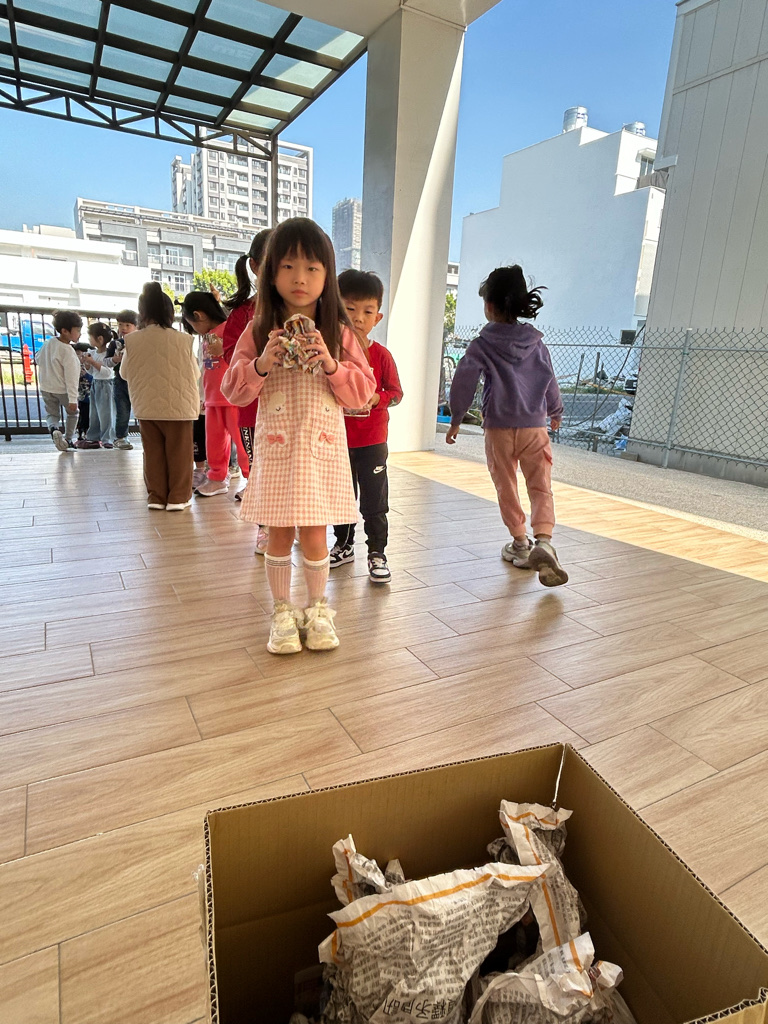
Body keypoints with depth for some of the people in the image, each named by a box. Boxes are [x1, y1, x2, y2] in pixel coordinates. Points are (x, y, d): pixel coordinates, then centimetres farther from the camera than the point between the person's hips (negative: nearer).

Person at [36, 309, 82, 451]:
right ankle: (68, 439, 20)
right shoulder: (68, 352, -23)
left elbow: (38, 359, 12)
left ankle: (53, 428, -17)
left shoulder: (49, 342, -2)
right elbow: (71, 377, -25)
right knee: (72, 413, 18)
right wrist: (72, 399, -24)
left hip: (46, 388, 6)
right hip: (63, 390, -5)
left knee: (52, 414, 14)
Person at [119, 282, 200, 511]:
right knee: (178, 453, 8)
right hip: (178, 406, -2)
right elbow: (194, 373, 1)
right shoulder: (182, 339, -10)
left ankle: (156, 496, 17)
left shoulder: (132, 340, -5)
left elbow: (124, 373, 7)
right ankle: (178, 497, 11)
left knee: (153, 453, 12)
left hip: (146, 407, 2)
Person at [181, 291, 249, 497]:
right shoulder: (205, 336, 15)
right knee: (214, 440, 13)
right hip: (213, 397, 8)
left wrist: (223, 350, -25)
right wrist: (203, 395, 21)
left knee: (240, 438, -5)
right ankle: (217, 478, 24)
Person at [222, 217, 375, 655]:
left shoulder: (339, 333, 3)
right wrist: (261, 364, -16)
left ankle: (318, 610, 25)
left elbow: (363, 392, 1)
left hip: (322, 447, 0)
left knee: (314, 534, 2)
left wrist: (332, 365, -15)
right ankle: (282, 613, 24)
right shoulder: (260, 331, 3)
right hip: (276, 446, 1)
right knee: (280, 533, 6)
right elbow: (234, 390, 2)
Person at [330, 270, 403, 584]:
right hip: (338, 439, 2)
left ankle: (377, 553, 16)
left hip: (372, 441, -2)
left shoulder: (381, 355, -5)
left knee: (374, 501, 3)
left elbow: (396, 391, -1)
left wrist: (376, 398, -19)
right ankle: (344, 545, 34)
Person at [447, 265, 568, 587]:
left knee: (506, 487, 12)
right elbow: (550, 383, 14)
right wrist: (555, 413, 30)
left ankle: (520, 544, 21)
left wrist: (456, 420, 6)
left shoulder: (482, 345, -5)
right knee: (541, 487, 3)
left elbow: (463, 384, -6)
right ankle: (543, 541, -18)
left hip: (498, 427, -2)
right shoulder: (536, 343, 6)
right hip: (535, 425, 2)